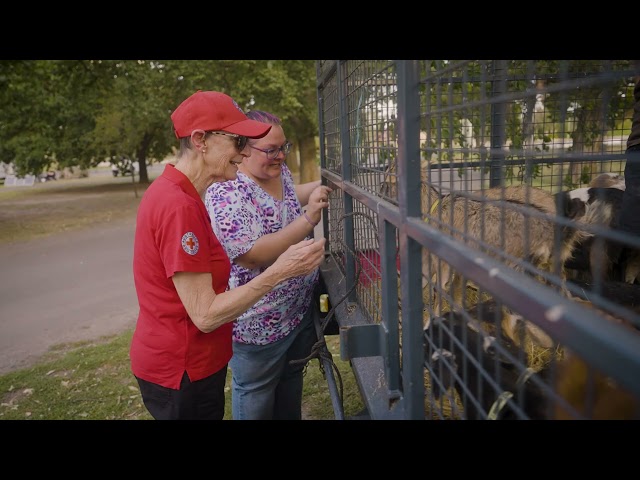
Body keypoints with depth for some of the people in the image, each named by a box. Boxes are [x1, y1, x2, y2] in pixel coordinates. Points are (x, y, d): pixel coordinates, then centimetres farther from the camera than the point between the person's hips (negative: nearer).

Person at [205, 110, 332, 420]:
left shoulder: (279, 171, 1)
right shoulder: (226, 193, -25)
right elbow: (253, 256, -33)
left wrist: (323, 185, 13)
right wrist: (309, 219, -36)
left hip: (301, 310, 8)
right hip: (258, 323, -8)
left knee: (291, 387, 27)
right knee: (257, 402, 15)